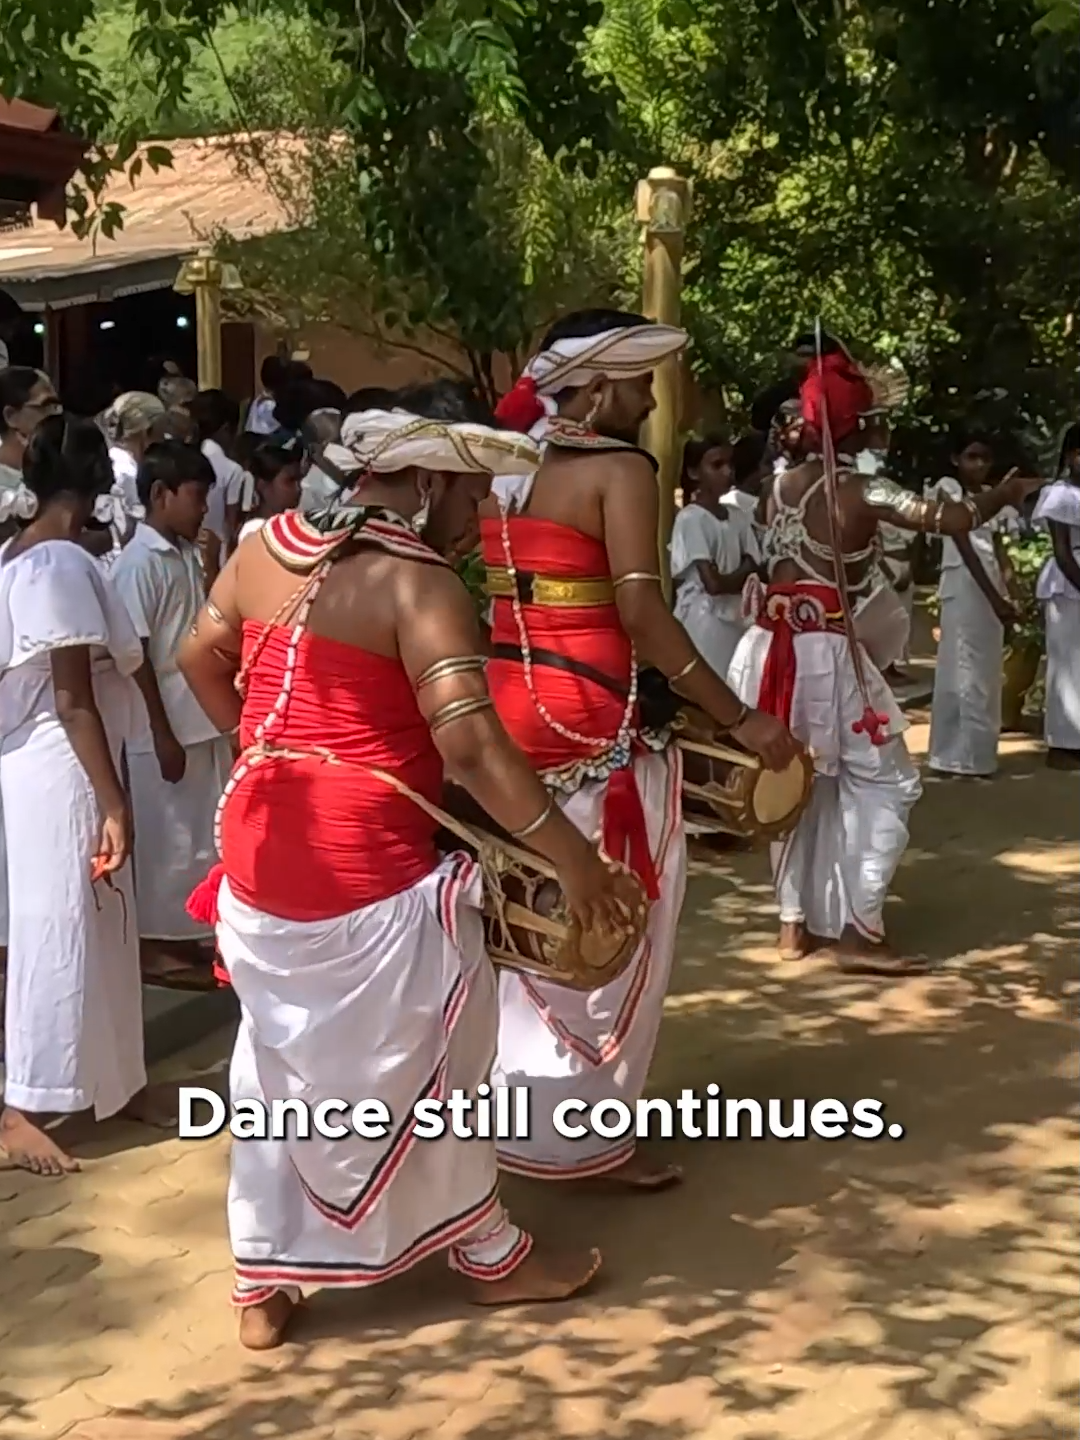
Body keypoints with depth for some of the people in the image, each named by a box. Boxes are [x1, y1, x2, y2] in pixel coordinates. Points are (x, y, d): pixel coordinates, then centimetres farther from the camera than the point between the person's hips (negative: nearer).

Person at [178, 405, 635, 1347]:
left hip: (261, 855, 7)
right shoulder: (419, 584, -17)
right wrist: (576, 859, -20)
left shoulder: (266, 546, 5)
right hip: (368, 871, -7)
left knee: (280, 1063, 19)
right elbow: (472, 747, -25)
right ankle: (492, 1256, 30)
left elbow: (200, 660, 17)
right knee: (420, 1060, 11)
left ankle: (262, 1284, 28)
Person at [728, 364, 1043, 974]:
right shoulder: (863, 491, -10)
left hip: (773, 647, 7)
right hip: (826, 651, -6)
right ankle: (859, 930, 1)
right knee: (885, 781, 5)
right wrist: (1005, 494, 1)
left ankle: (797, 922, 24)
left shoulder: (780, 487, 8)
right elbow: (949, 518, -17)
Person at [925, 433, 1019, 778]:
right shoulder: (948, 490, -4)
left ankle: (976, 753, 16)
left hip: (991, 585, 7)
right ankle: (957, 754, 0)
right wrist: (993, 596, -19)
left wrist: (1007, 591, -6)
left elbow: (997, 550, 10)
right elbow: (965, 548, -12)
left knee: (986, 671, 9)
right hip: (963, 585, -7)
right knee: (962, 669, -5)